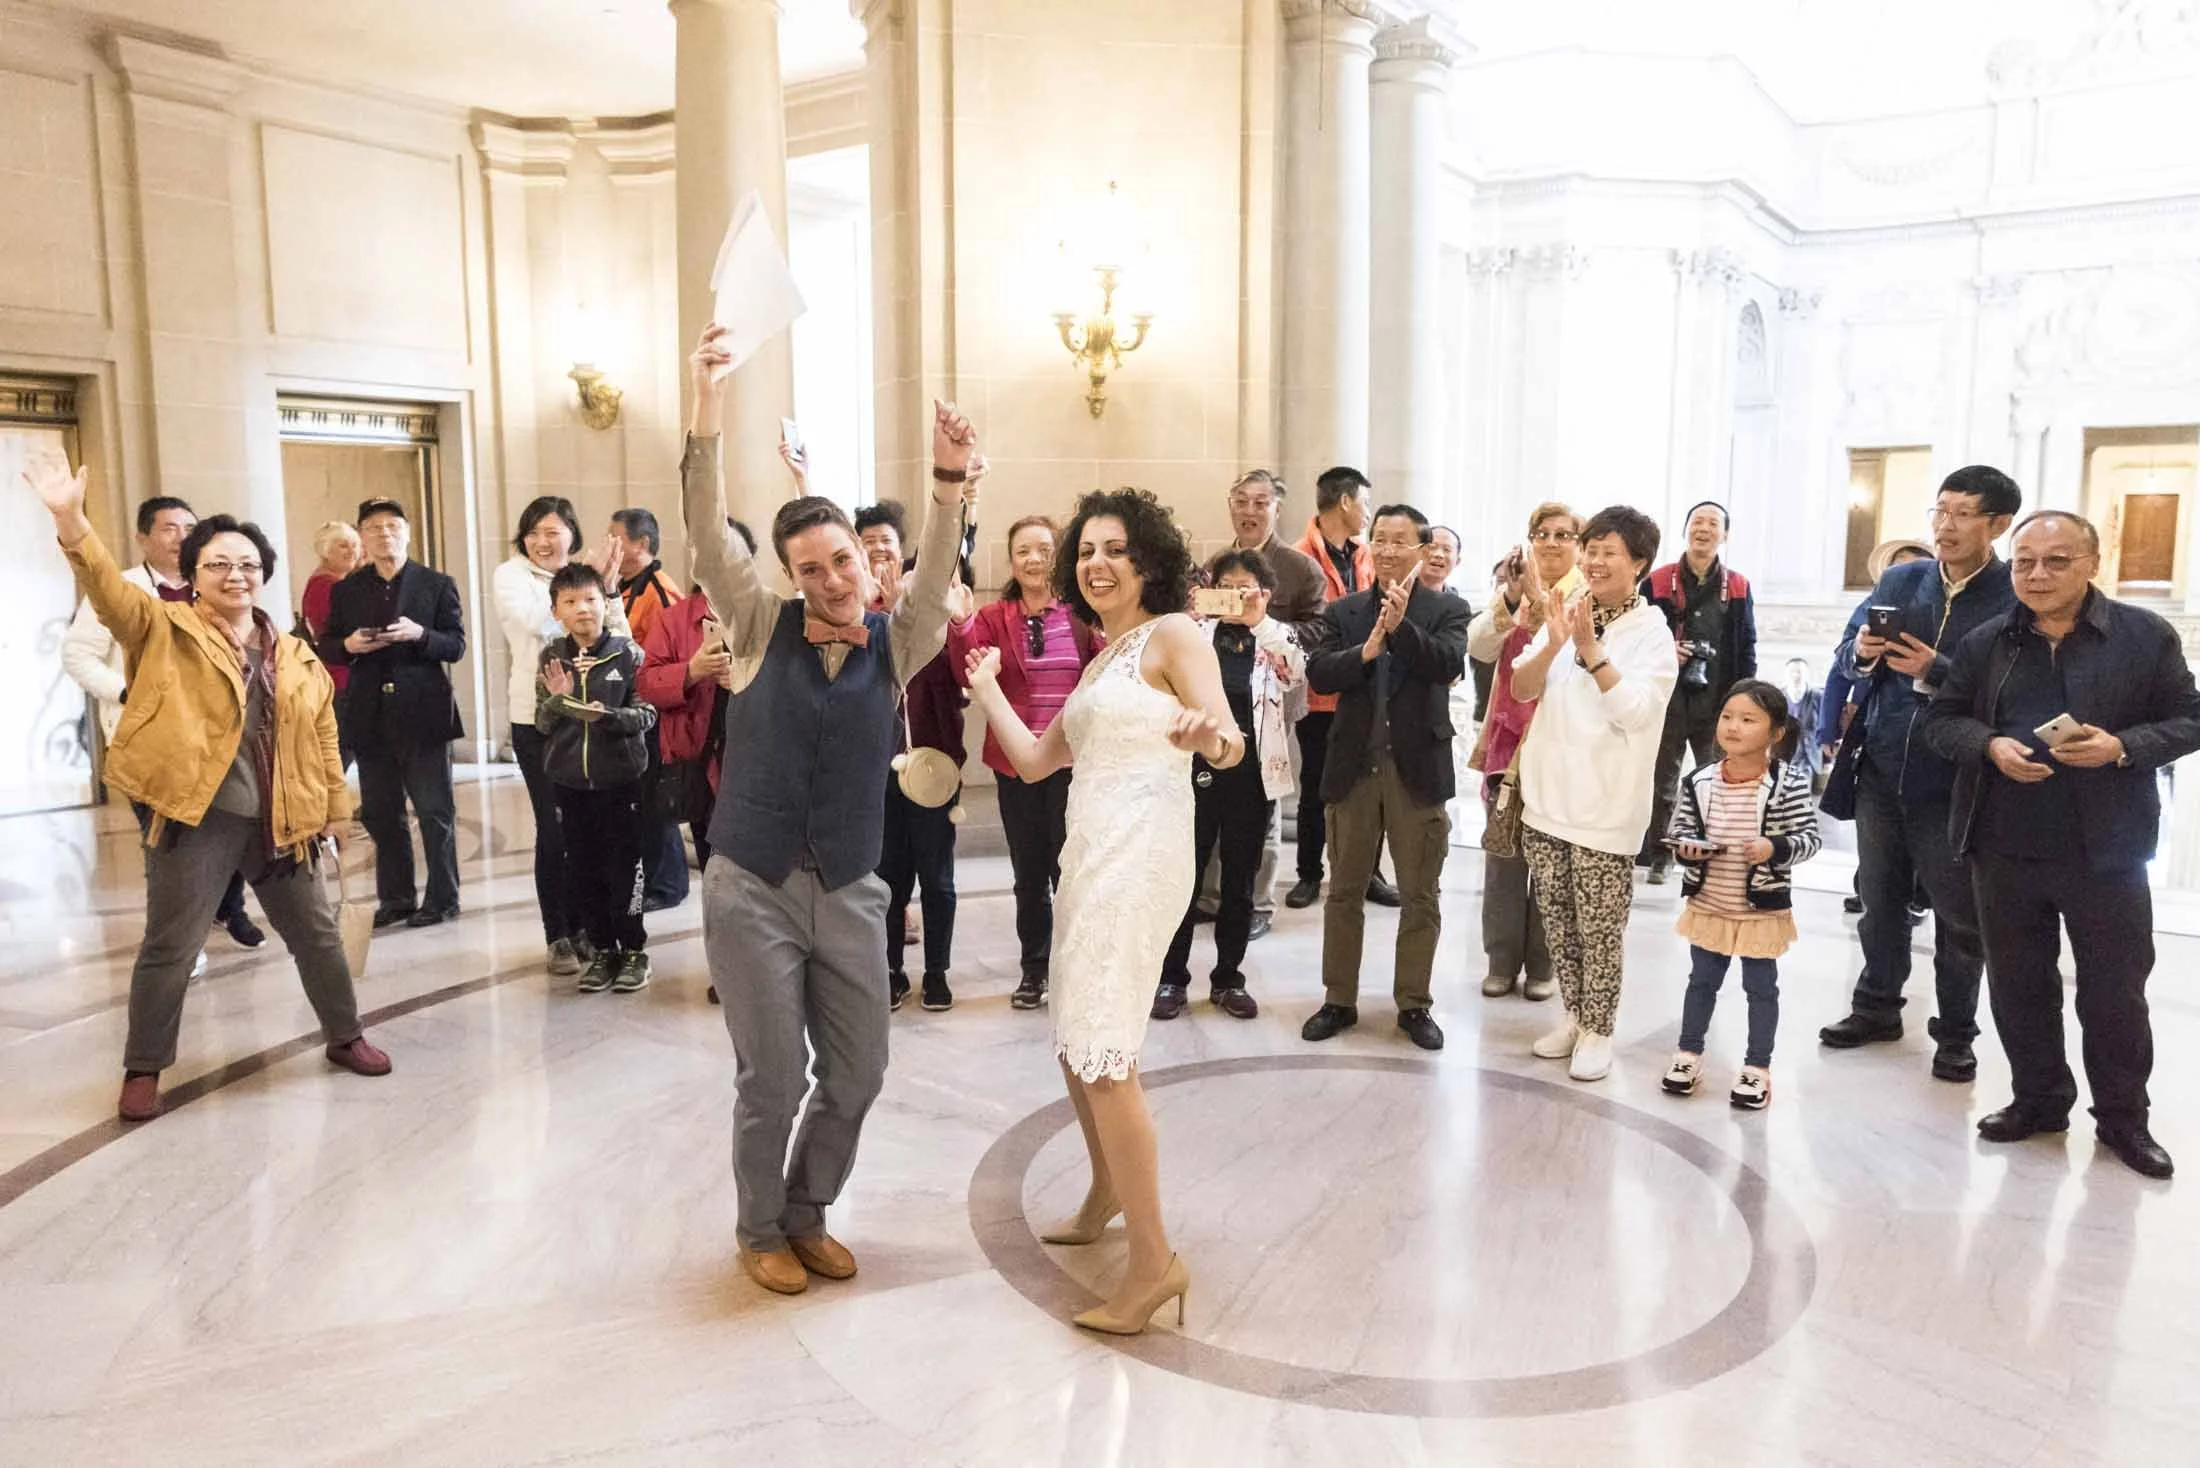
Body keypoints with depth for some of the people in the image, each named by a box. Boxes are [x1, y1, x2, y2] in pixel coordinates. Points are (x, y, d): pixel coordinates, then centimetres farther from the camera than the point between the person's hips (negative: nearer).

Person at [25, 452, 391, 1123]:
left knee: (317, 934, 13)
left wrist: (332, 809, 12)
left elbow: (322, 739, 13)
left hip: (279, 821, 4)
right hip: (196, 820, -3)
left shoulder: (295, 658, 9)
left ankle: (344, 1036, 32)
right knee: (169, 947, 3)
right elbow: (106, 586, -17)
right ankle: (143, 1070, 20)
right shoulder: (165, 632, 0)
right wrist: (70, 518, -31)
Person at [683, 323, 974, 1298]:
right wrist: (706, 414, -30)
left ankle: (808, 1213, 35)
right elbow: (709, 537, -15)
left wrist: (951, 480, -38)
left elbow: (938, 575, -18)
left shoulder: (895, 644, -1)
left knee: (856, 1074, 10)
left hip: (848, 893, 2)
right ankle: (761, 1230, 29)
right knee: (773, 1079, 4)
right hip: (751, 889, -2)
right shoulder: (763, 630, -3)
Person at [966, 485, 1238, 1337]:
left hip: (1139, 858, -9)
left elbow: (1231, 745, -18)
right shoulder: (1103, 660, 20)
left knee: (1102, 1052, -13)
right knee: (1075, 1042, 18)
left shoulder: (1172, 635, -5)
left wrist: (1207, 734, -41)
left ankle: (1153, 1260, -6)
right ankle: (1106, 1196, 39)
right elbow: (1033, 759, 20)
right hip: (1091, 854, 9)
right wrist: (985, 687, 23)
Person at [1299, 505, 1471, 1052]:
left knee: (1420, 895, 7)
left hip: (1418, 768, -2)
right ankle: (1339, 1000, 23)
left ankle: (1413, 1004, 21)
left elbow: (1451, 665, -17)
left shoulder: (1447, 611, 1)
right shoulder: (1342, 612, 6)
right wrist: (1366, 650, -23)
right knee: (1344, 890, 11)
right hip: (1353, 767, 2)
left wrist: (1401, 627, -31)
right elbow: (1318, 675, -7)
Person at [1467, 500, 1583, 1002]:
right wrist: (1511, 595, -20)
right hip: (1508, 737, 3)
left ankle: (1543, 963, 18)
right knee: (1502, 854, 7)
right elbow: (1478, 647, -8)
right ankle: (1502, 960, 19)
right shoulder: (1509, 589, 7)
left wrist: (1538, 595, -26)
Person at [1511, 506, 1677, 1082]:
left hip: (1606, 808, -5)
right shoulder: (1568, 615, 6)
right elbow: (1521, 689, -2)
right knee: (1557, 919, 14)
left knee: (1599, 928, 2)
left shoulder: (1652, 632, -6)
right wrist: (1554, 645, -20)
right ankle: (1573, 1016, 29)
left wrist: (1592, 651, -26)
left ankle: (1597, 1031, 16)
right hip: (1547, 795, 5)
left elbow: (1636, 710, -19)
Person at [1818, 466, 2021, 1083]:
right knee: (1879, 898, 16)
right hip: (1881, 772, 5)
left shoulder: (2018, 596, -10)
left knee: (1959, 917, 8)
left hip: (1956, 784, -4)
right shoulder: (1899, 580, 6)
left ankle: (1955, 1033, 22)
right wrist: (1861, 652, -10)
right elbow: (1849, 660, 11)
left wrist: (1934, 671, -25)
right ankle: (1876, 1007, 31)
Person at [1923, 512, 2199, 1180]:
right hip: (2005, 850, 3)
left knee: (2115, 991, 8)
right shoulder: (1985, 642, 5)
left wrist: (2122, 747, -18)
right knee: (2017, 987, 12)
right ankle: (2039, 1099, 29)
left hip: (2106, 851, -2)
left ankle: (2123, 1119, 25)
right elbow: (1941, 719, 6)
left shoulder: (2146, 635, -2)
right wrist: (1990, 747, -13)